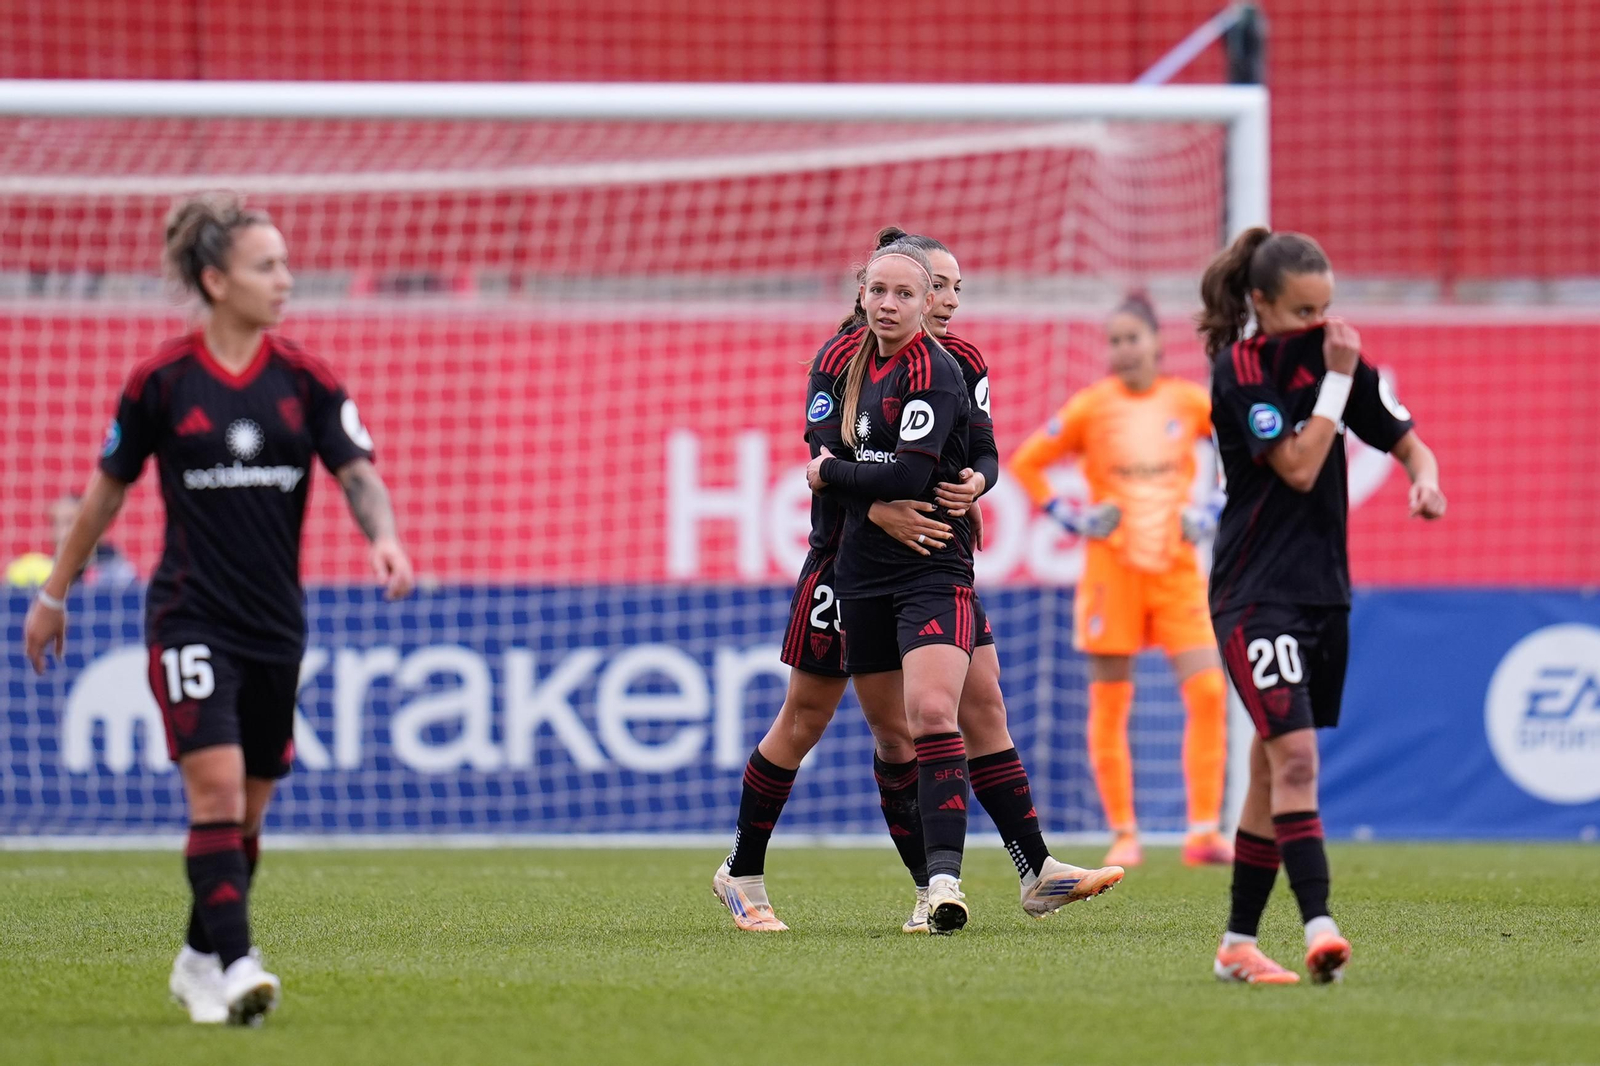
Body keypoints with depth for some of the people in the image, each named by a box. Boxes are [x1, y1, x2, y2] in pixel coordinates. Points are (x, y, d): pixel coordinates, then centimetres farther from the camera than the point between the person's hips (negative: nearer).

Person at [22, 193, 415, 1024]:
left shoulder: (306, 380, 2)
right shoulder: (161, 381, -4)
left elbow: (358, 472, -7)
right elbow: (106, 489, 7)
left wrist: (384, 536, -29)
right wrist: (54, 594, 14)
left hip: (275, 622, 4)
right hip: (190, 618, -4)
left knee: (246, 807, 10)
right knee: (215, 785, -18)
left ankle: (199, 961, 27)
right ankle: (236, 969, -22)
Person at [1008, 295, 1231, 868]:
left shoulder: (1190, 401, 2)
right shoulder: (1091, 407, -2)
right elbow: (1026, 462, 6)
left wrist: (1216, 509, 2)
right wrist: (1067, 515, -5)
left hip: (1178, 568, 1)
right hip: (1112, 571, -1)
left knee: (1208, 692, -12)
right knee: (1109, 705, 0)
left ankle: (1204, 831, -7)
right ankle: (1123, 835, 11)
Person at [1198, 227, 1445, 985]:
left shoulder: (1332, 355, 6)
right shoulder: (1240, 369, -12)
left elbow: (1406, 441, 11)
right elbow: (1299, 467, -18)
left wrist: (1425, 478, -11)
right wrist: (1336, 378, -15)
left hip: (1324, 592, 7)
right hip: (1255, 593, -7)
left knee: (1275, 769, 9)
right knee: (1296, 756, -20)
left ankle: (1237, 944, 15)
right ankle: (1319, 929, -28)